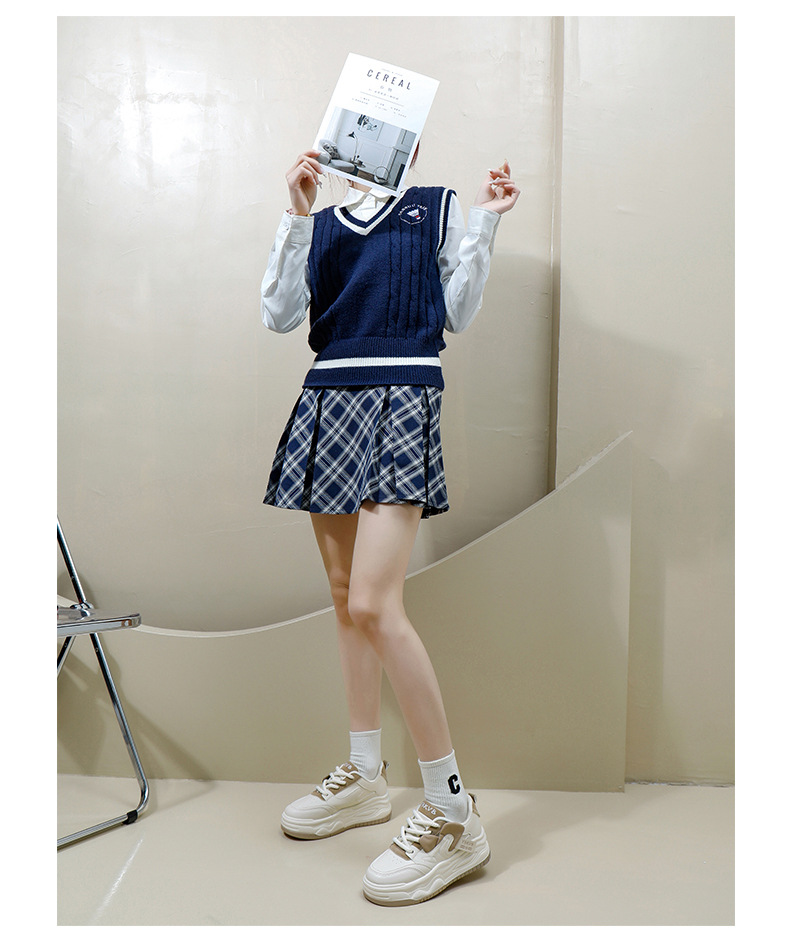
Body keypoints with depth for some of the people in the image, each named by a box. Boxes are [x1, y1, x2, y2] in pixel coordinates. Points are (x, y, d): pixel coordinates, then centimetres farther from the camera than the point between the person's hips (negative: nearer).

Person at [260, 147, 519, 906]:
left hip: (403, 398, -5)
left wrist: (484, 223, -1)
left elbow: (458, 314, 4)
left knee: (374, 605, -17)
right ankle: (365, 776, 25)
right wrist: (298, 214, -1)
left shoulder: (438, 209, 11)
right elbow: (279, 315, 5)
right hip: (329, 398, 5)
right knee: (344, 596, 9)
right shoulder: (320, 224, 19)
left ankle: (452, 815, -6)